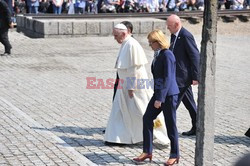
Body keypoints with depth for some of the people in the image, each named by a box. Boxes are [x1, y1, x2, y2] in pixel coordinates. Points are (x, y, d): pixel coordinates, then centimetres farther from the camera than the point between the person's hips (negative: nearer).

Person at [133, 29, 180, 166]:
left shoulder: (167, 55, -17)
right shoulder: (158, 55, 10)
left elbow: (167, 78, -21)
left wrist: (160, 98, -22)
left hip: (168, 94, -9)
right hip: (159, 93, 9)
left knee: (170, 124, 2)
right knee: (147, 119, 5)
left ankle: (174, 155, 16)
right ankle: (147, 151, 12)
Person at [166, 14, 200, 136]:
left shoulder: (186, 36, -17)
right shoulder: (174, 35, 12)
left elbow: (195, 56, -18)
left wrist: (195, 77, -18)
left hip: (183, 76, -10)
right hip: (178, 75, 10)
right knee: (189, 103, 14)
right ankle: (197, 127, 22)